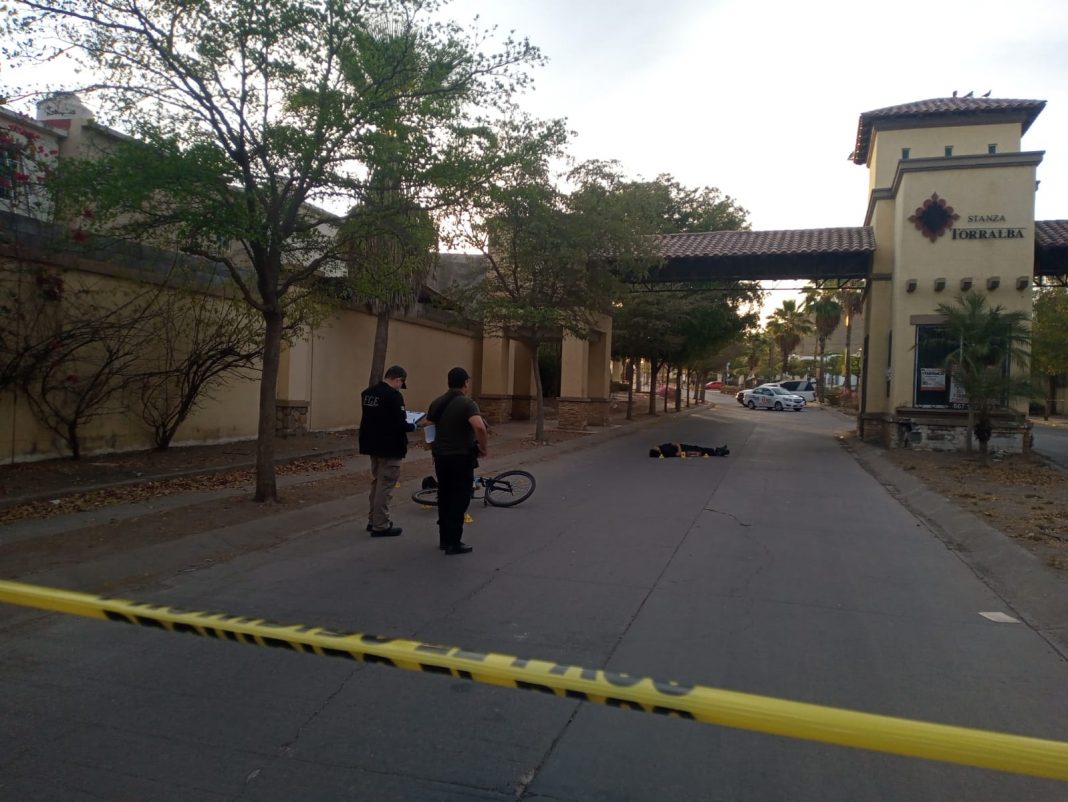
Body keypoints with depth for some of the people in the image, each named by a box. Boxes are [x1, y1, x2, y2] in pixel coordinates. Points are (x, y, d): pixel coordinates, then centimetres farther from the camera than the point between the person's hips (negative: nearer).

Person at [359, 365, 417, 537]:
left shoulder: (367, 392, 6)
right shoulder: (394, 395, -20)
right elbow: (400, 424, -25)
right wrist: (412, 426, -4)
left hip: (372, 444, 9)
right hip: (389, 447, -8)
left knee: (376, 482, 21)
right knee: (385, 485, 0)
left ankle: (373, 520, 30)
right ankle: (380, 526, 5)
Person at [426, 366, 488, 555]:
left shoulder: (436, 403, 7)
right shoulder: (467, 403, -16)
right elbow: (479, 427, -31)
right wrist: (483, 447, -17)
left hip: (440, 456, 7)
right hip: (461, 457, -7)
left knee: (444, 497, 15)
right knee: (459, 500, 1)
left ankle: (444, 539, 23)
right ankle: (454, 543, 2)